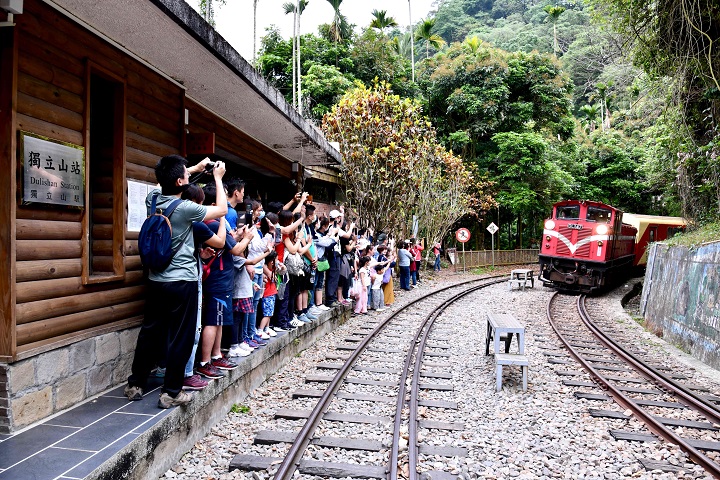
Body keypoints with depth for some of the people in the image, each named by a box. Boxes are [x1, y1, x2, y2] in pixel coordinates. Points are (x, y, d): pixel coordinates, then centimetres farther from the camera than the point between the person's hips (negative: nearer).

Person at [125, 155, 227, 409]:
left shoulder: (152, 199, 1)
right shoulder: (186, 208, -18)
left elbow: (166, 181, 25)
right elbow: (222, 210, -4)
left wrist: (195, 168, 26)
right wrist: (218, 178, 5)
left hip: (155, 281, 7)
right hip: (182, 283, -7)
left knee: (149, 333, 17)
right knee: (180, 338, 3)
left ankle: (135, 384, 27)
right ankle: (171, 393, 9)